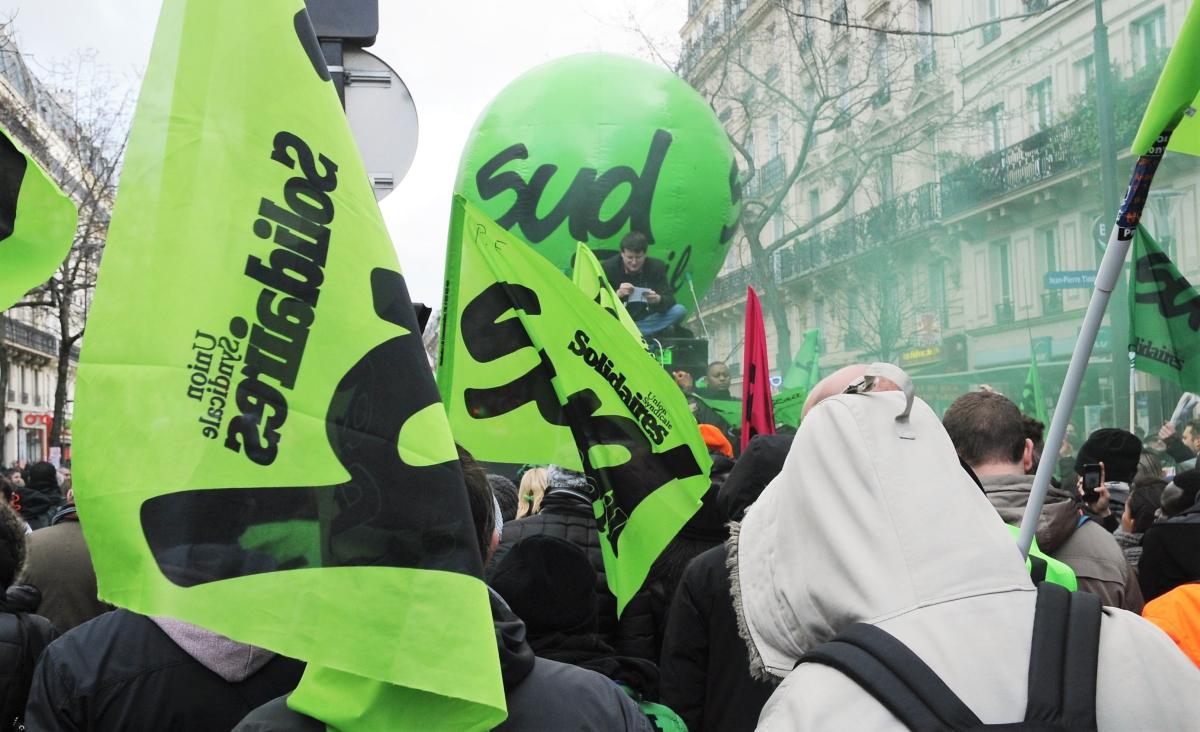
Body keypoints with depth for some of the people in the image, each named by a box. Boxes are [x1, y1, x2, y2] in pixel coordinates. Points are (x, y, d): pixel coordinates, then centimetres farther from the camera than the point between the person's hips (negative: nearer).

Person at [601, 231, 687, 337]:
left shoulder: (656, 267, -3)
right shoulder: (607, 268, -7)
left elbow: (669, 299, -8)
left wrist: (658, 299, -32)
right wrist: (617, 294, -32)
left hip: (646, 320, 3)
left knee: (680, 311, -21)